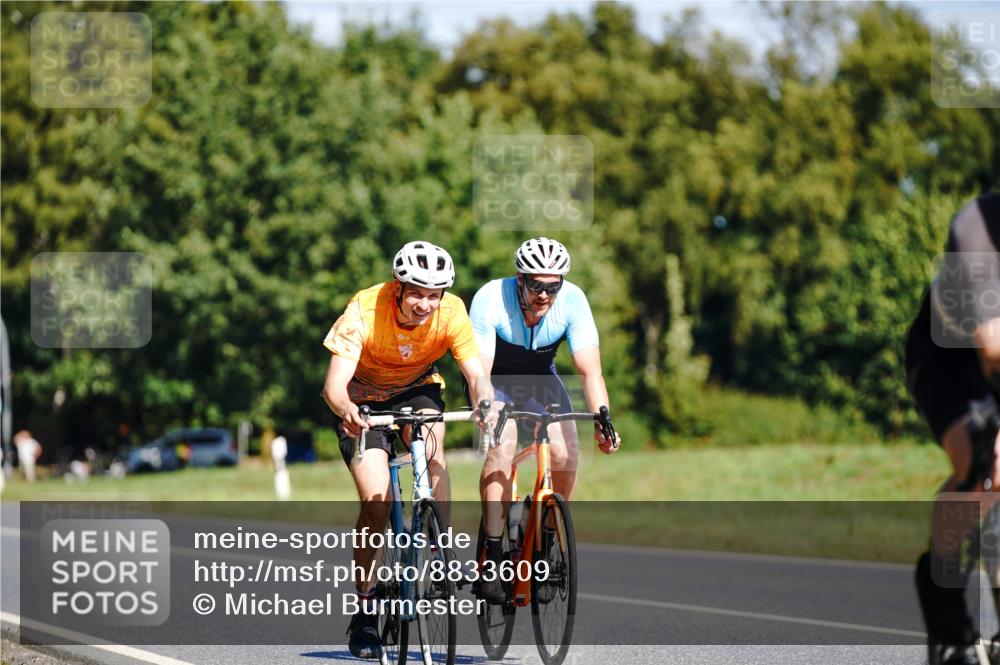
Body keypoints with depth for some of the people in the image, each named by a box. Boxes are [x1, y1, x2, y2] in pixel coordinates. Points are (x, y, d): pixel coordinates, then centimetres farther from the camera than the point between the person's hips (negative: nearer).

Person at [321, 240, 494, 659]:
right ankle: (365, 612, -2)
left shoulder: (451, 312, -25)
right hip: (363, 399, -2)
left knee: (432, 450, -32)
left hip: (417, 391, 2)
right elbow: (335, 384, -36)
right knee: (377, 501, -16)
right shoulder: (364, 311, -31)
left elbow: (476, 374, -31)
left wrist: (485, 403, -54)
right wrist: (345, 410, -58)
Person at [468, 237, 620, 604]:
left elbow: (590, 369, -28)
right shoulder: (491, 299, -32)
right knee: (503, 445, -28)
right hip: (495, 379, -3)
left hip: (540, 379, 3)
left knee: (566, 452, -19)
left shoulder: (572, 301, -26)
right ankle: (491, 559, -26)